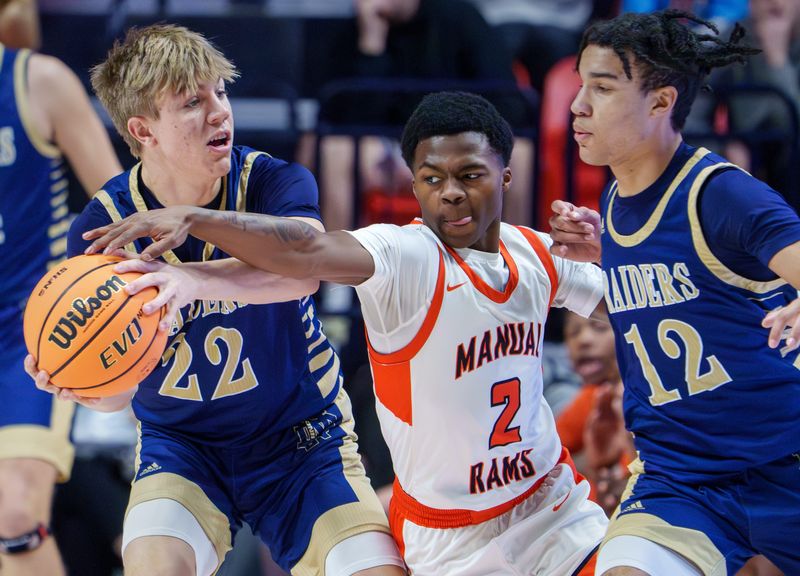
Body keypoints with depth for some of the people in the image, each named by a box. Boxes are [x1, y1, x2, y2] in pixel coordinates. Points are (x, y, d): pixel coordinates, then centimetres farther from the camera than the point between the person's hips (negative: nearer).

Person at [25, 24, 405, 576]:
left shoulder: (276, 182, -15)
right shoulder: (103, 228, -12)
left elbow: (301, 270, -40)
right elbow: (115, 394, -9)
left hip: (302, 439, 0)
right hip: (180, 442, 0)